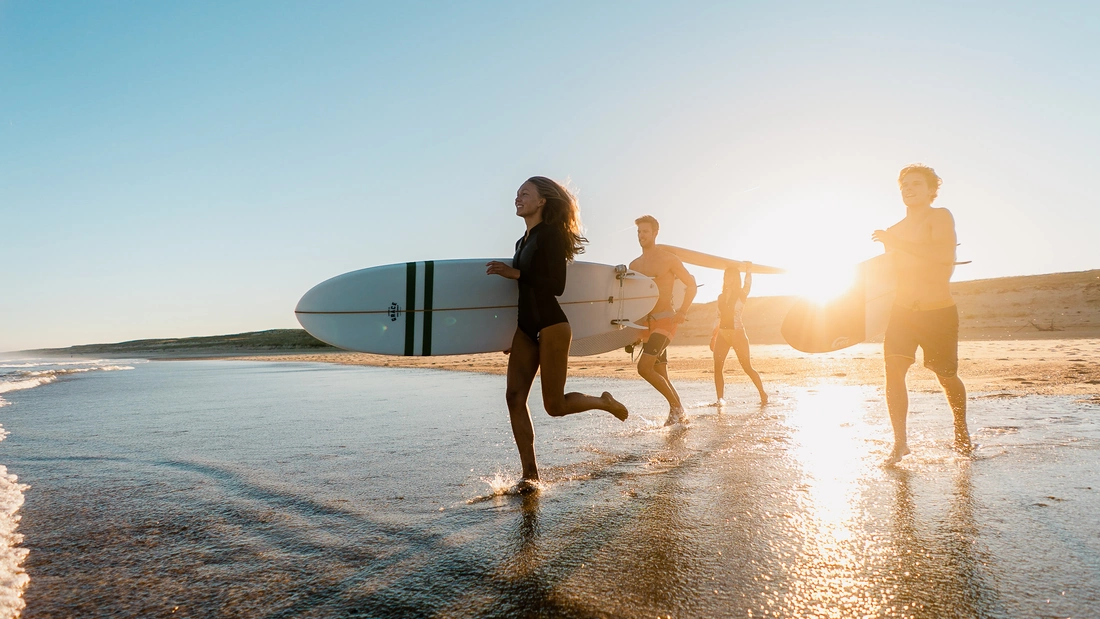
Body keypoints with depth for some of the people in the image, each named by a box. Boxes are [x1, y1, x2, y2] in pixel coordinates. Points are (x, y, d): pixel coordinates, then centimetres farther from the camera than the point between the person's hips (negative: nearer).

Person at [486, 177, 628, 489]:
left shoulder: (551, 235, -8)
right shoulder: (524, 241, 16)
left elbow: (557, 286, -17)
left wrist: (514, 273, -20)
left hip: (552, 326, -8)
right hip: (526, 328, 8)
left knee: (554, 405, -3)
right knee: (515, 396, -4)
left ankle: (604, 402, 25)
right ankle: (530, 473, 2)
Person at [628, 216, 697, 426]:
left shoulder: (668, 259, -4)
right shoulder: (634, 265, 12)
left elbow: (691, 284, -2)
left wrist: (682, 312, -13)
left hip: (665, 321, -6)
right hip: (646, 323, 6)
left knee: (644, 367, -19)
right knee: (660, 374, 9)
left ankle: (676, 407, -3)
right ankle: (678, 414, 22)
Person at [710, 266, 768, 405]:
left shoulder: (741, 295, 2)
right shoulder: (721, 297, 13)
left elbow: (748, 284, -17)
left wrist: (748, 271, -28)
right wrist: (713, 336, 13)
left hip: (737, 334, -5)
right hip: (722, 335, 5)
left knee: (747, 367, -1)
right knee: (717, 367, -8)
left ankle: (763, 395, 13)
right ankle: (720, 398, -3)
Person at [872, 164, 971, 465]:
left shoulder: (940, 216, -9)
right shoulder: (895, 231, 9)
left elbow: (945, 256, -27)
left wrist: (897, 244, -28)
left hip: (939, 312, -4)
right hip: (903, 311, 4)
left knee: (947, 378, 10)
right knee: (893, 370, -14)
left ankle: (961, 430, 39)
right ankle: (900, 443, -7)